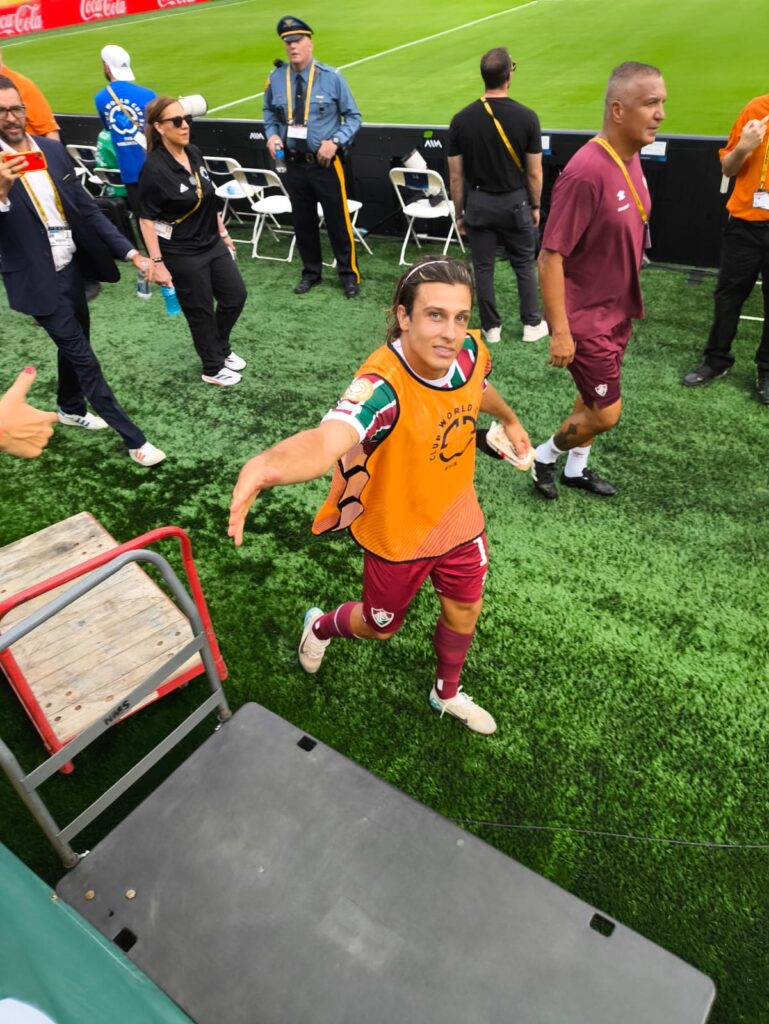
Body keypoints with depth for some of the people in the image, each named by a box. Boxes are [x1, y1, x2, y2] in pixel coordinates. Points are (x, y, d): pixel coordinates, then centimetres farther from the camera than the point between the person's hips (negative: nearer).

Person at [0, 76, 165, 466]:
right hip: (39, 281, -6)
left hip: (72, 268, 6)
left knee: (73, 346, 21)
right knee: (83, 357, -2)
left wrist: (130, 252, -2)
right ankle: (134, 438, 3)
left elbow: (86, 207, 5)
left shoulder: (53, 149, 3)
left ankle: (70, 408, 46)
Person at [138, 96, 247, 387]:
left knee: (236, 296, 14)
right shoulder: (154, 169, -19)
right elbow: (146, 220, -17)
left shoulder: (194, 154, 2)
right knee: (201, 311, 6)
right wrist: (157, 262, -20)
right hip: (182, 254, -7)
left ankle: (221, 349, 38)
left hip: (212, 243, 7)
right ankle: (213, 368, 26)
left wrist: (223, 233, 17)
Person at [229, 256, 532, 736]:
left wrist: (510, 420, 29)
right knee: (381, 626, 20)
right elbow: (329, 440, -60)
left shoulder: (471, 351, -18)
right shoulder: (383, 386, -38)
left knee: (464, 611, 22)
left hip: (458, 516, 5)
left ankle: (447, 694, 55)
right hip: (398, 533, -5)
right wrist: (273, 462, -83)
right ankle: (321, 626, 57)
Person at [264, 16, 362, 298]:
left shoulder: (331, 77, -7)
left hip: (326, 163, -3)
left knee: (337, 220, 2)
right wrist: (272, 135, -4)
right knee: (302, 221, 12)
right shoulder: (276, 79, 0)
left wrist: (335, 141, -17)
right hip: (294, 164, 3)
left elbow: (353, 116, -2)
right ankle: (311, 272, 28)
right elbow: (270, 113, 16)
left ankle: (349, 275, 16)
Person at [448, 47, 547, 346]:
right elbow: (534, 172, -6)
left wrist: (459, 212, 8)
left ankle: (491, 328, 18)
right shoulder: (526, 117, -10)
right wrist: (535, 206, 8)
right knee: (524, 265, 14)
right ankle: (532, 324, 21)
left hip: (478, 203, 1)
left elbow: (456, 176, -3)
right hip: (515, 202, -1)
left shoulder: (461, 119, -7)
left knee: (483, 268, 10)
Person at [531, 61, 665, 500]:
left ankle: (576, 468, 39)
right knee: (606, 414, 0)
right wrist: (559, 332, -24)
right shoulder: (586, 172, -25)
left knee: (594, 400, 19)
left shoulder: (631, 158, 2)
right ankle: (545, 456, 24)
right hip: (586, 318, -8)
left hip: (618, 311, 8)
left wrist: (631, 297, 19)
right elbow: (550, 257, -24)